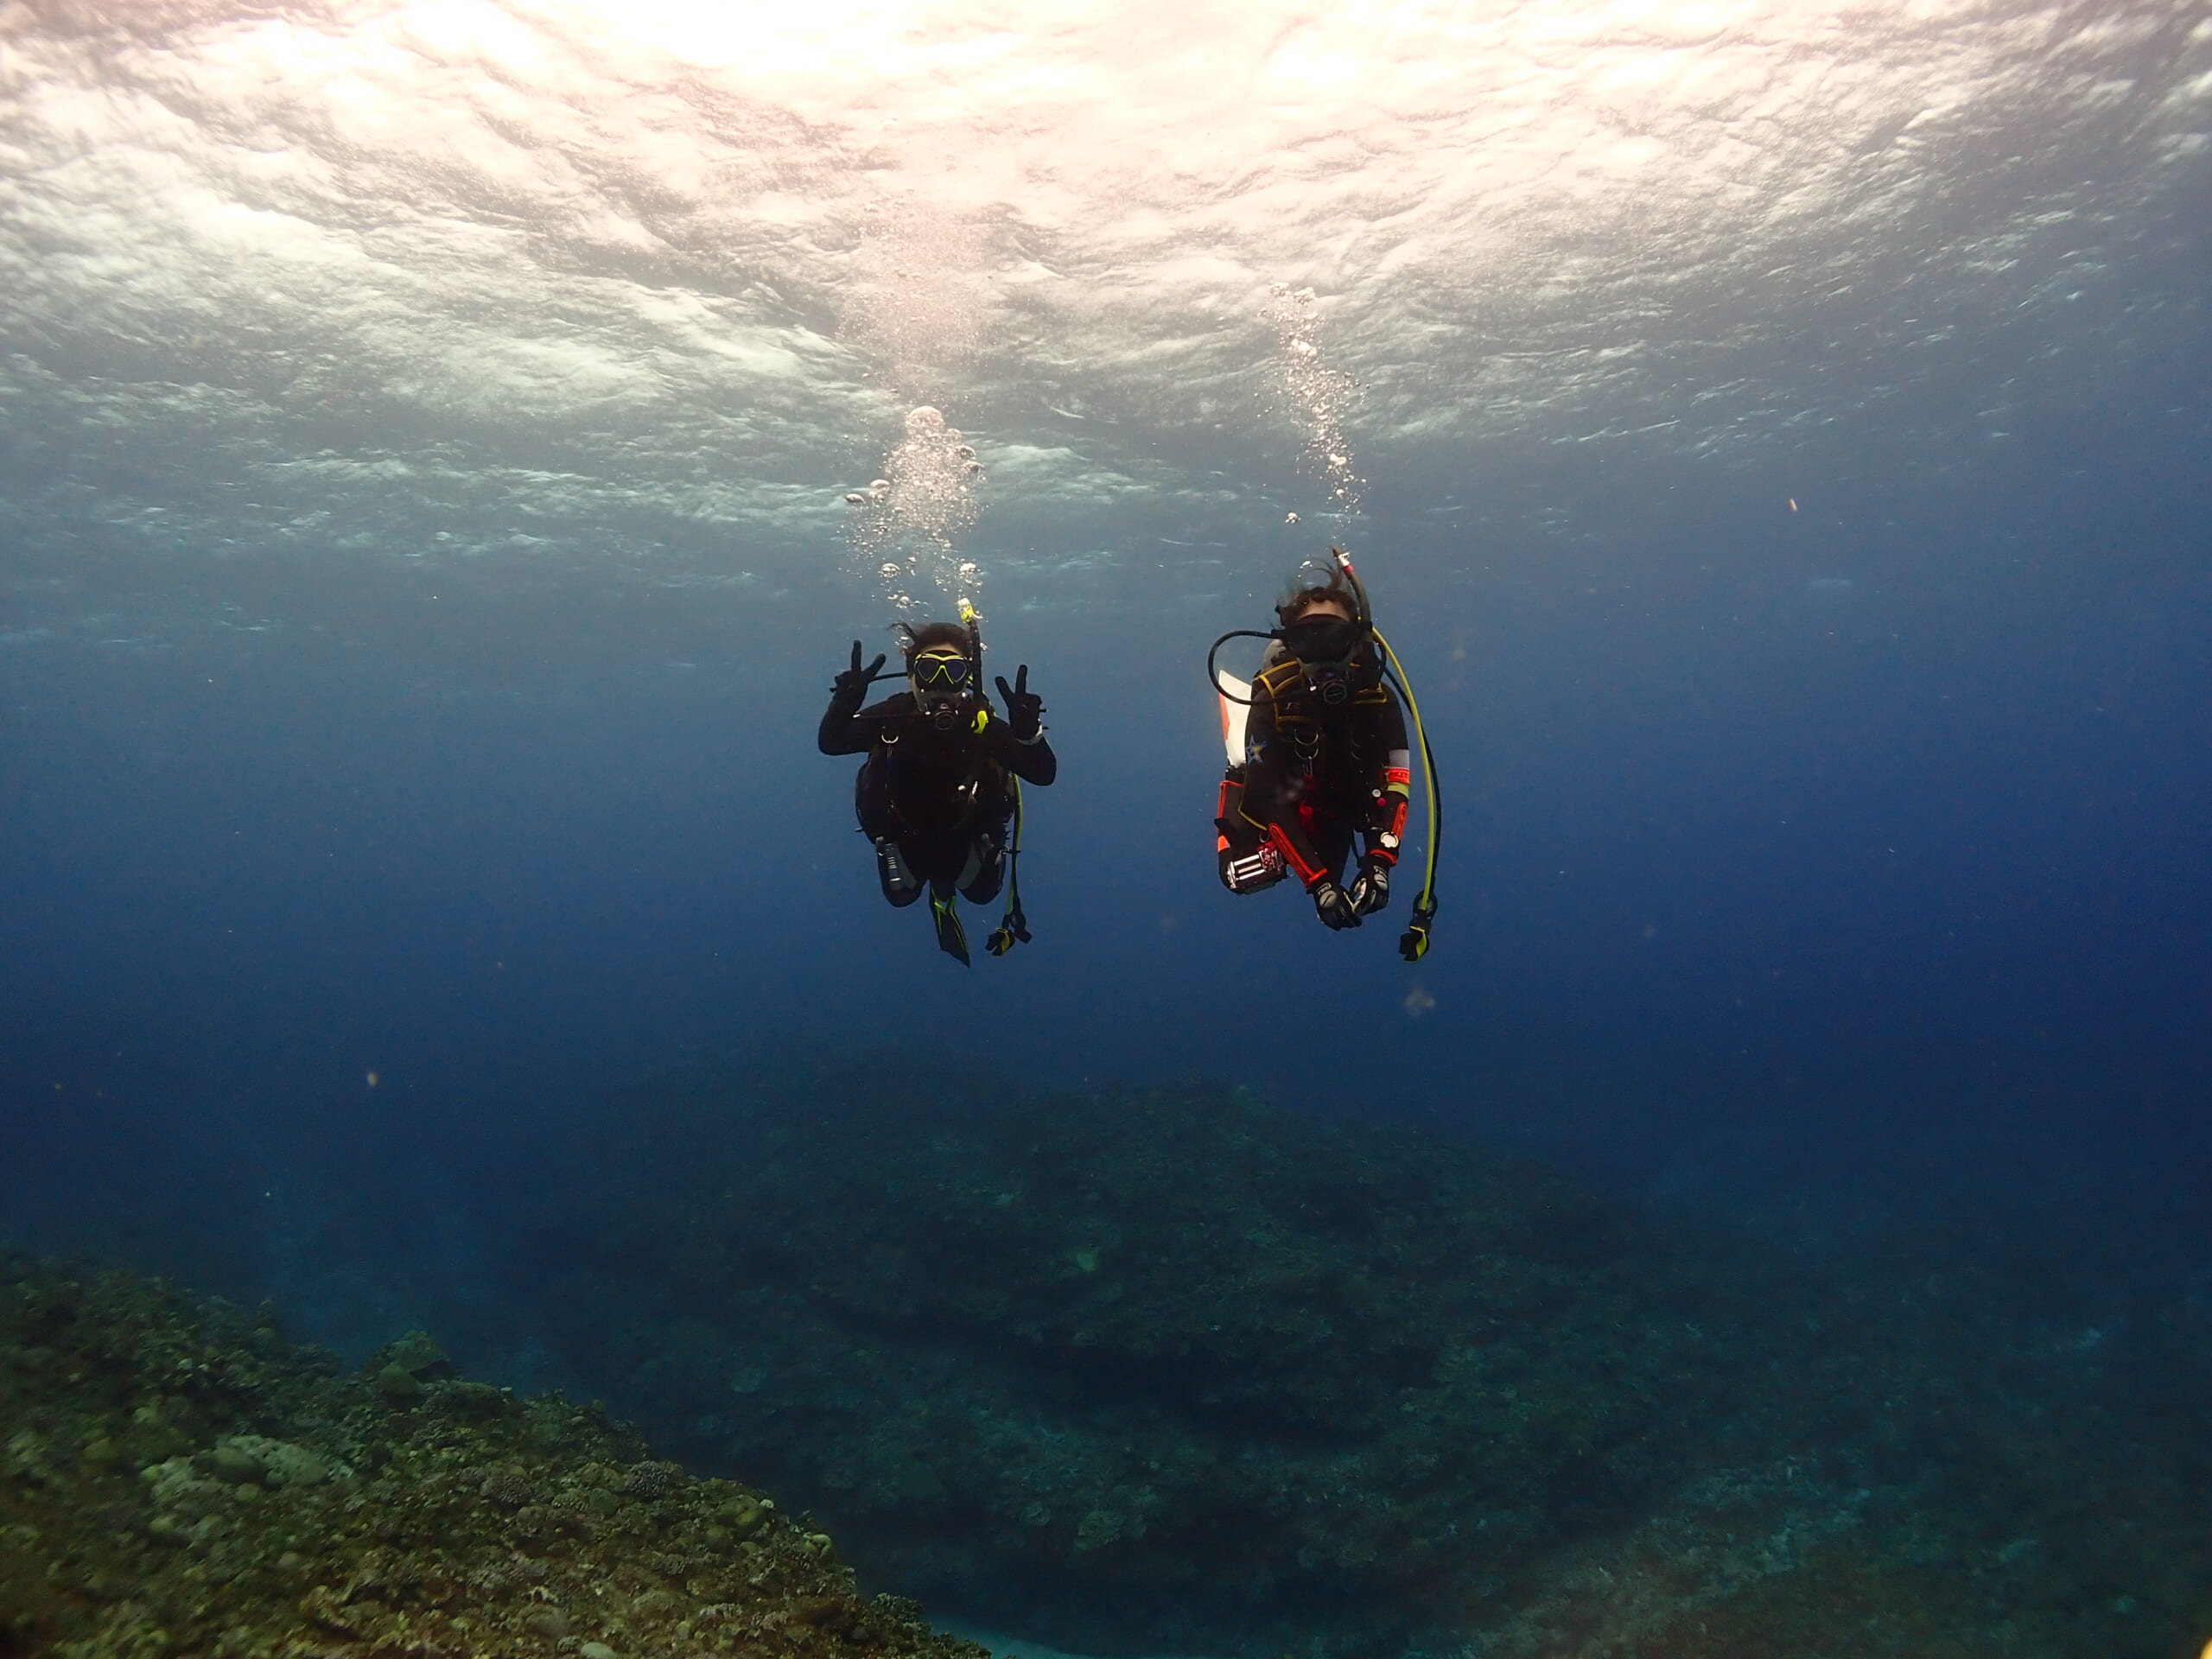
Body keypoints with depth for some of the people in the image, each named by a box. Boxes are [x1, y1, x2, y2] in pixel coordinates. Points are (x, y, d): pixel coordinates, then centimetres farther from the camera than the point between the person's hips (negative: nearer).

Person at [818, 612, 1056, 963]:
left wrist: (1028, 730, -61)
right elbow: (830, 743, -42)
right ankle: (941, 892, 56)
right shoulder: (894, 716, -31)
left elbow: (1043, 774, -39)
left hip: (967, 830, 0)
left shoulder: (982, 723, -32)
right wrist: (846, 703, -63)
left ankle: (944, 887, 58)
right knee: (902, 897, 24)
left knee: (981, 893, 25)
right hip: (905, 832, 0)